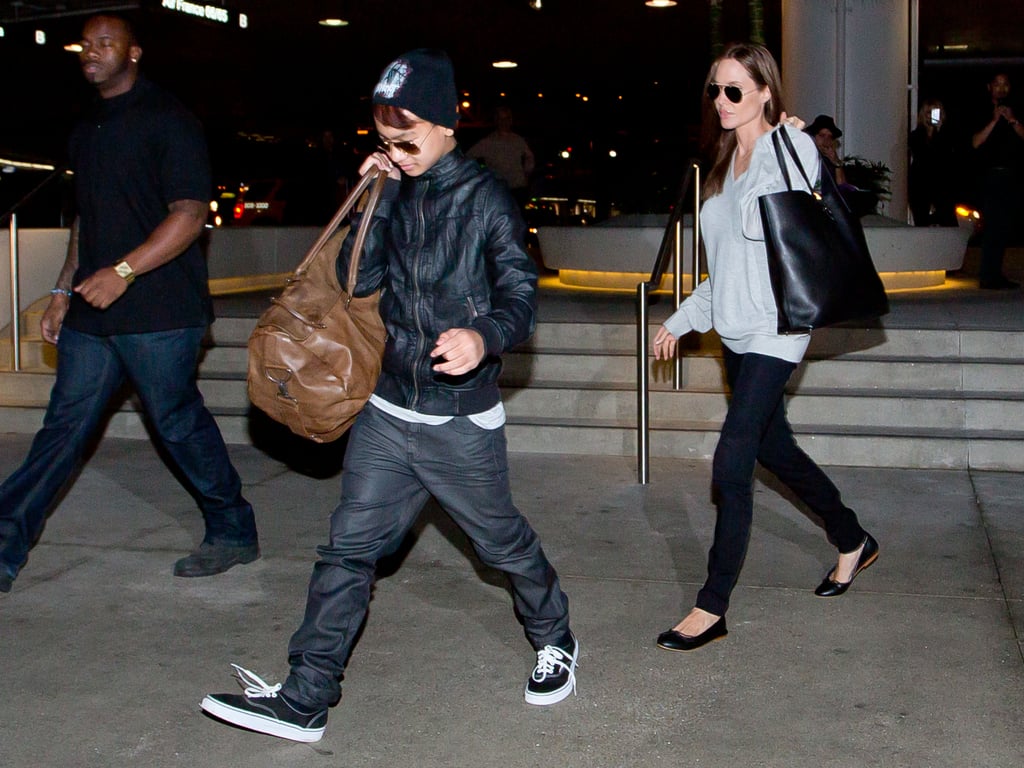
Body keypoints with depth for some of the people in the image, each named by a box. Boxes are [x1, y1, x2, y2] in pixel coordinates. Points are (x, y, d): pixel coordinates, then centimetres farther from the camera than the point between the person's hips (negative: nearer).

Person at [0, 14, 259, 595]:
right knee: (64, 426, 8)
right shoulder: (88, 130, 18)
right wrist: (64, 291, 20)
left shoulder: (167, 121, -8)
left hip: (159, 311, -8)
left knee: (180, 424, 1)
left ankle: (235, 535, 18)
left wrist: (123, 271, -23)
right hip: (93, 309, 8)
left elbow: (190, 215, -16)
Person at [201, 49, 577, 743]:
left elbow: (521, 295, -12)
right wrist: (376, 201, -7)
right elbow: (357, 280, 3)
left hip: (463, 424, -4)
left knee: (504, 542, 12)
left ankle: (556, 643, 38)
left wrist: (485, 336, -34)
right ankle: (306, 699, 8)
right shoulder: (396, 194, 8)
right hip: (388, 415, 5)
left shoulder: (486, 199, -8)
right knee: (349, 549, 2)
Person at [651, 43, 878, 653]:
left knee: (732, 465, -10)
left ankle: (713, 607, -2)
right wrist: (682, 321, 21)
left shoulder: (792, 149, -9)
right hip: (736, 329, 9)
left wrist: (780, 145, -17)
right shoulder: (730, 160, 15)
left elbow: (762, 225, -26)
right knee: (774, 449, 17)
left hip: (773, 330, -9)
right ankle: (853, 541, 38)